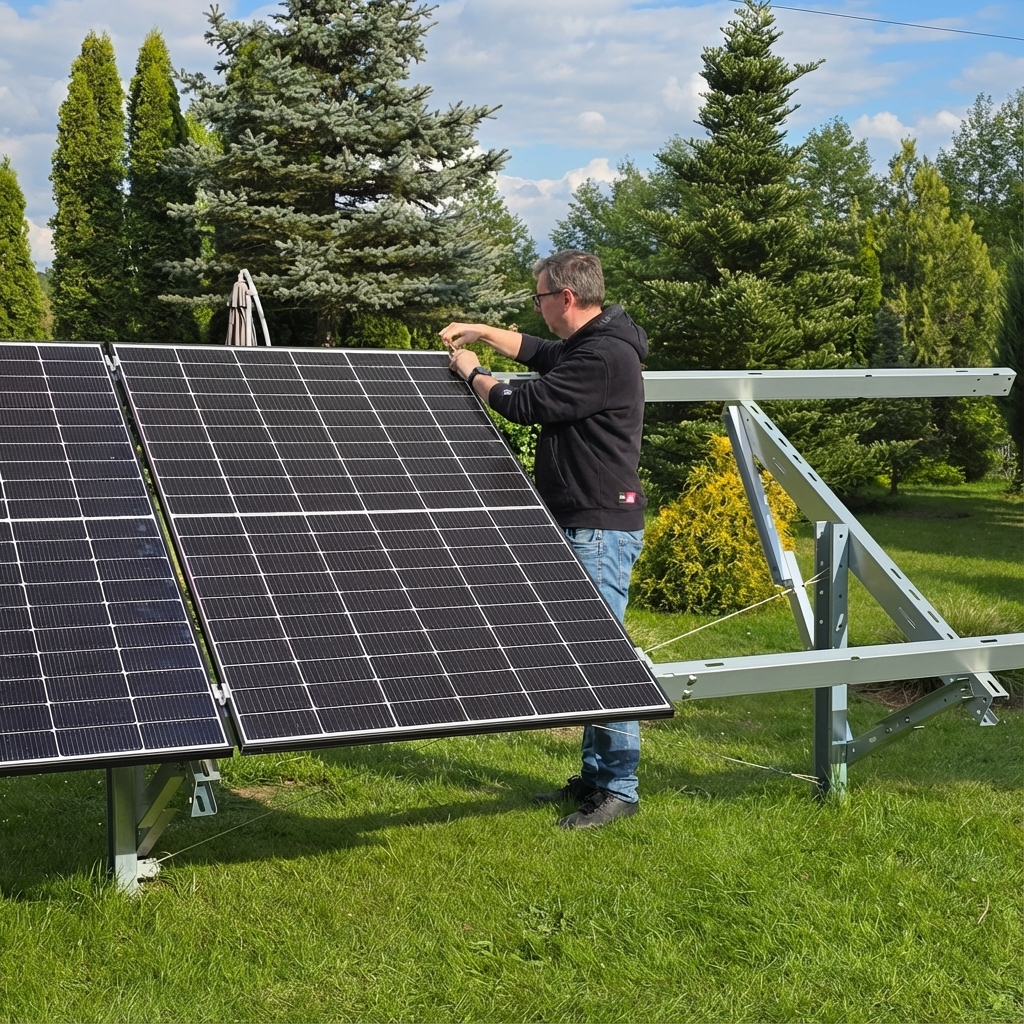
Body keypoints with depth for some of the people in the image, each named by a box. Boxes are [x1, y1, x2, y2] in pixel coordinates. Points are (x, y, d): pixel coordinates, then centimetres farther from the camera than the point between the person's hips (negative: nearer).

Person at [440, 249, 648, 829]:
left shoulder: (605, 357, -19)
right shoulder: (587, 346, 15)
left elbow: (525, 405, -16)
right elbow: (540, 352, 37)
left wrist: (473, 373, 1)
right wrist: (482, 332, 31)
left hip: (602, 529, -11)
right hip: (584, 524, 11)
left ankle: (619, 788, -3)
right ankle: (595, 776, 22)